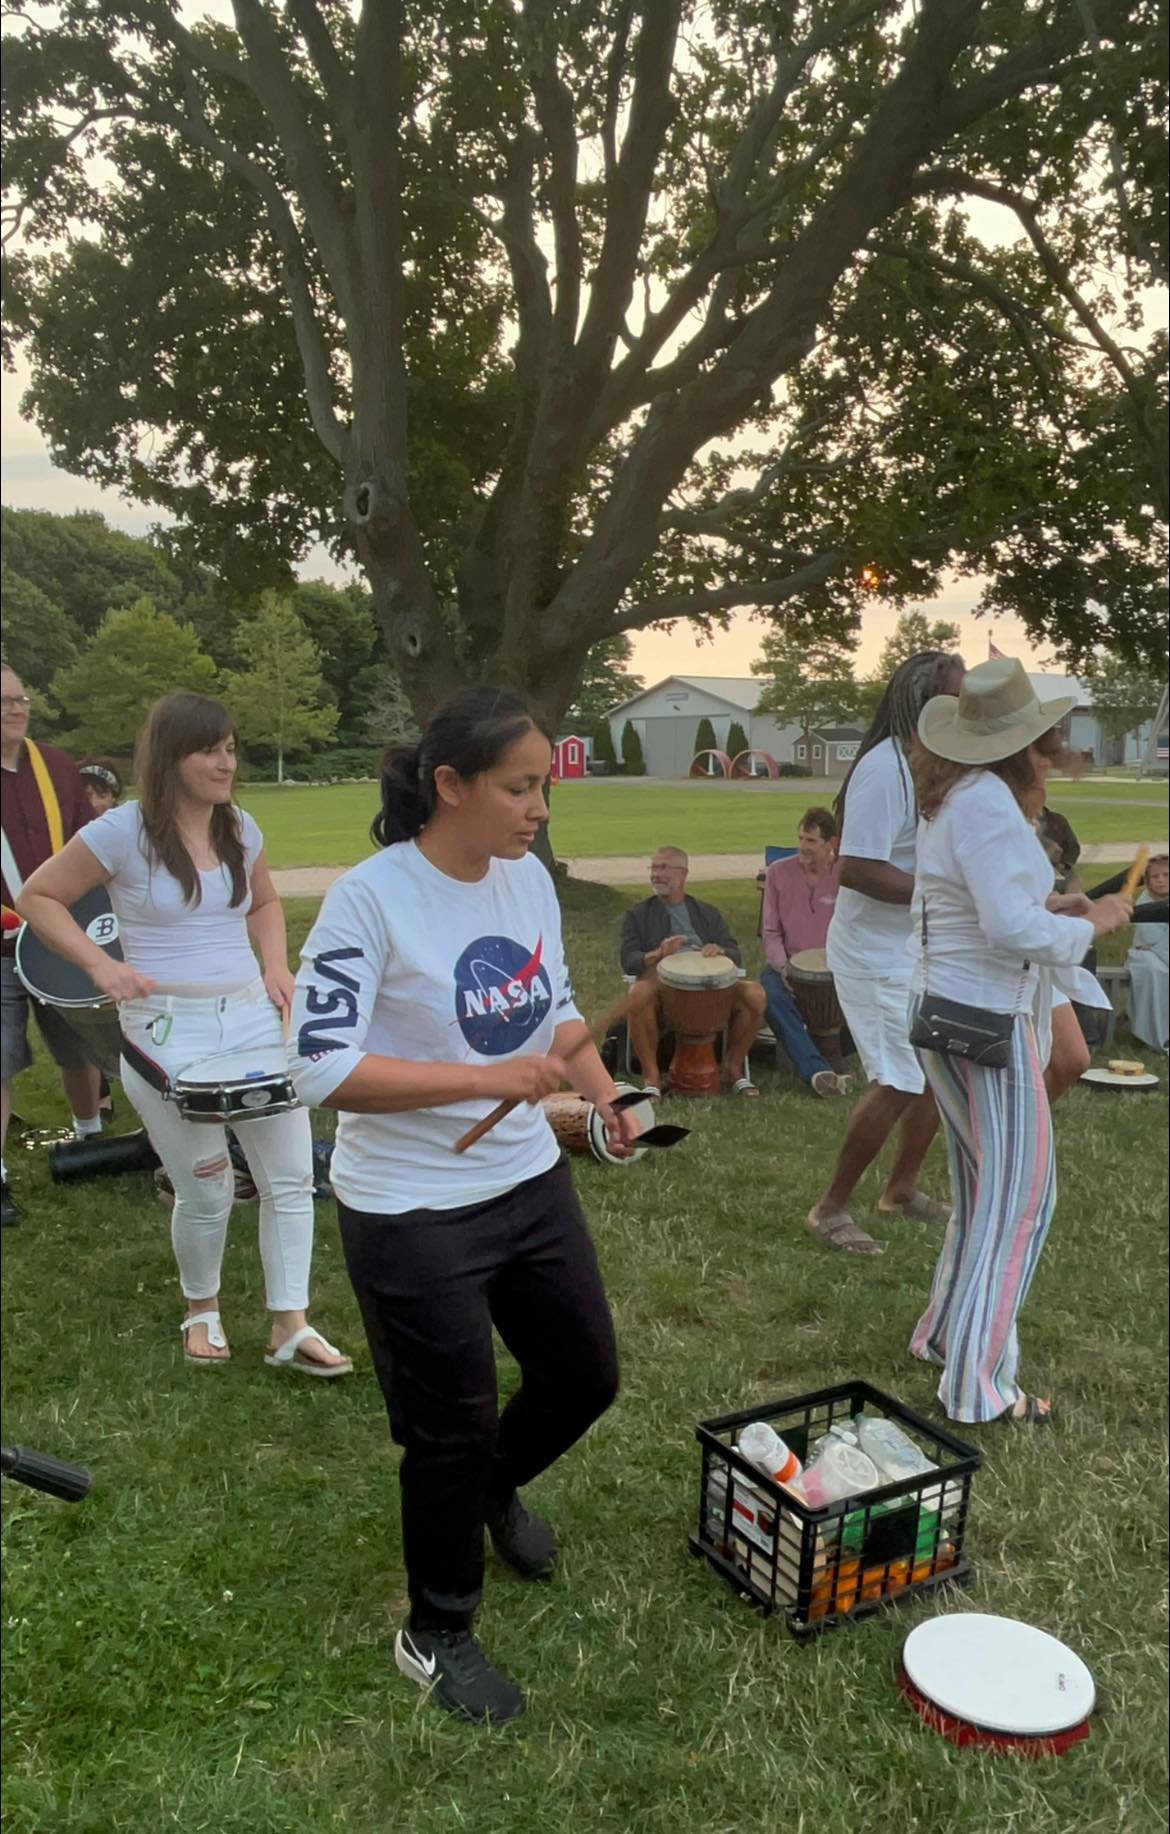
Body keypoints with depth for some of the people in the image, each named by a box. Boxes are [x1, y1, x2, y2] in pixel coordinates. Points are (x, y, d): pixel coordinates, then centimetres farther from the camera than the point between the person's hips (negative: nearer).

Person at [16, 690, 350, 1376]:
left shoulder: (241, 828, 6)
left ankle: (290, 1327, 17)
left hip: (254, 1017, 5)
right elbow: (39, 897, 0)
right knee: (206, 1194, 5)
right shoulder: (123, 831, -9)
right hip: (168, 1031, -5)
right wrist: (100, 964, -13)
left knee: (292, 1178, 3)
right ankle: (202, 1310, 35)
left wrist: (277, 965, 4)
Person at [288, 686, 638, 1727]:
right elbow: (323, 1070, -25)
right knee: (453, 1429, 9)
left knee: (585, 1375, 19)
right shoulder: (371, 899, -22)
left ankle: (493, 1489, 53)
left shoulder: (529, 879, -1)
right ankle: (438, 1637, 38)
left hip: (531, 1184, 7)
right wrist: (490, 1077, -30)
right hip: (412, 1215, -6)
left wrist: (607, 1096, -4)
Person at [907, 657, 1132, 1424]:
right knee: (1020, 1197, 0)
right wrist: (1089, 925, -10)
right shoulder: (987, 801, -20)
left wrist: (1046, 905, 10)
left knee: (984, 1189, 21)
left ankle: (947, 1332, 35)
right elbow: (1011, 928, -25)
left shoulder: (955, 797, 10)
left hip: (947, 1011, 10)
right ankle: (978, 1387, 8)